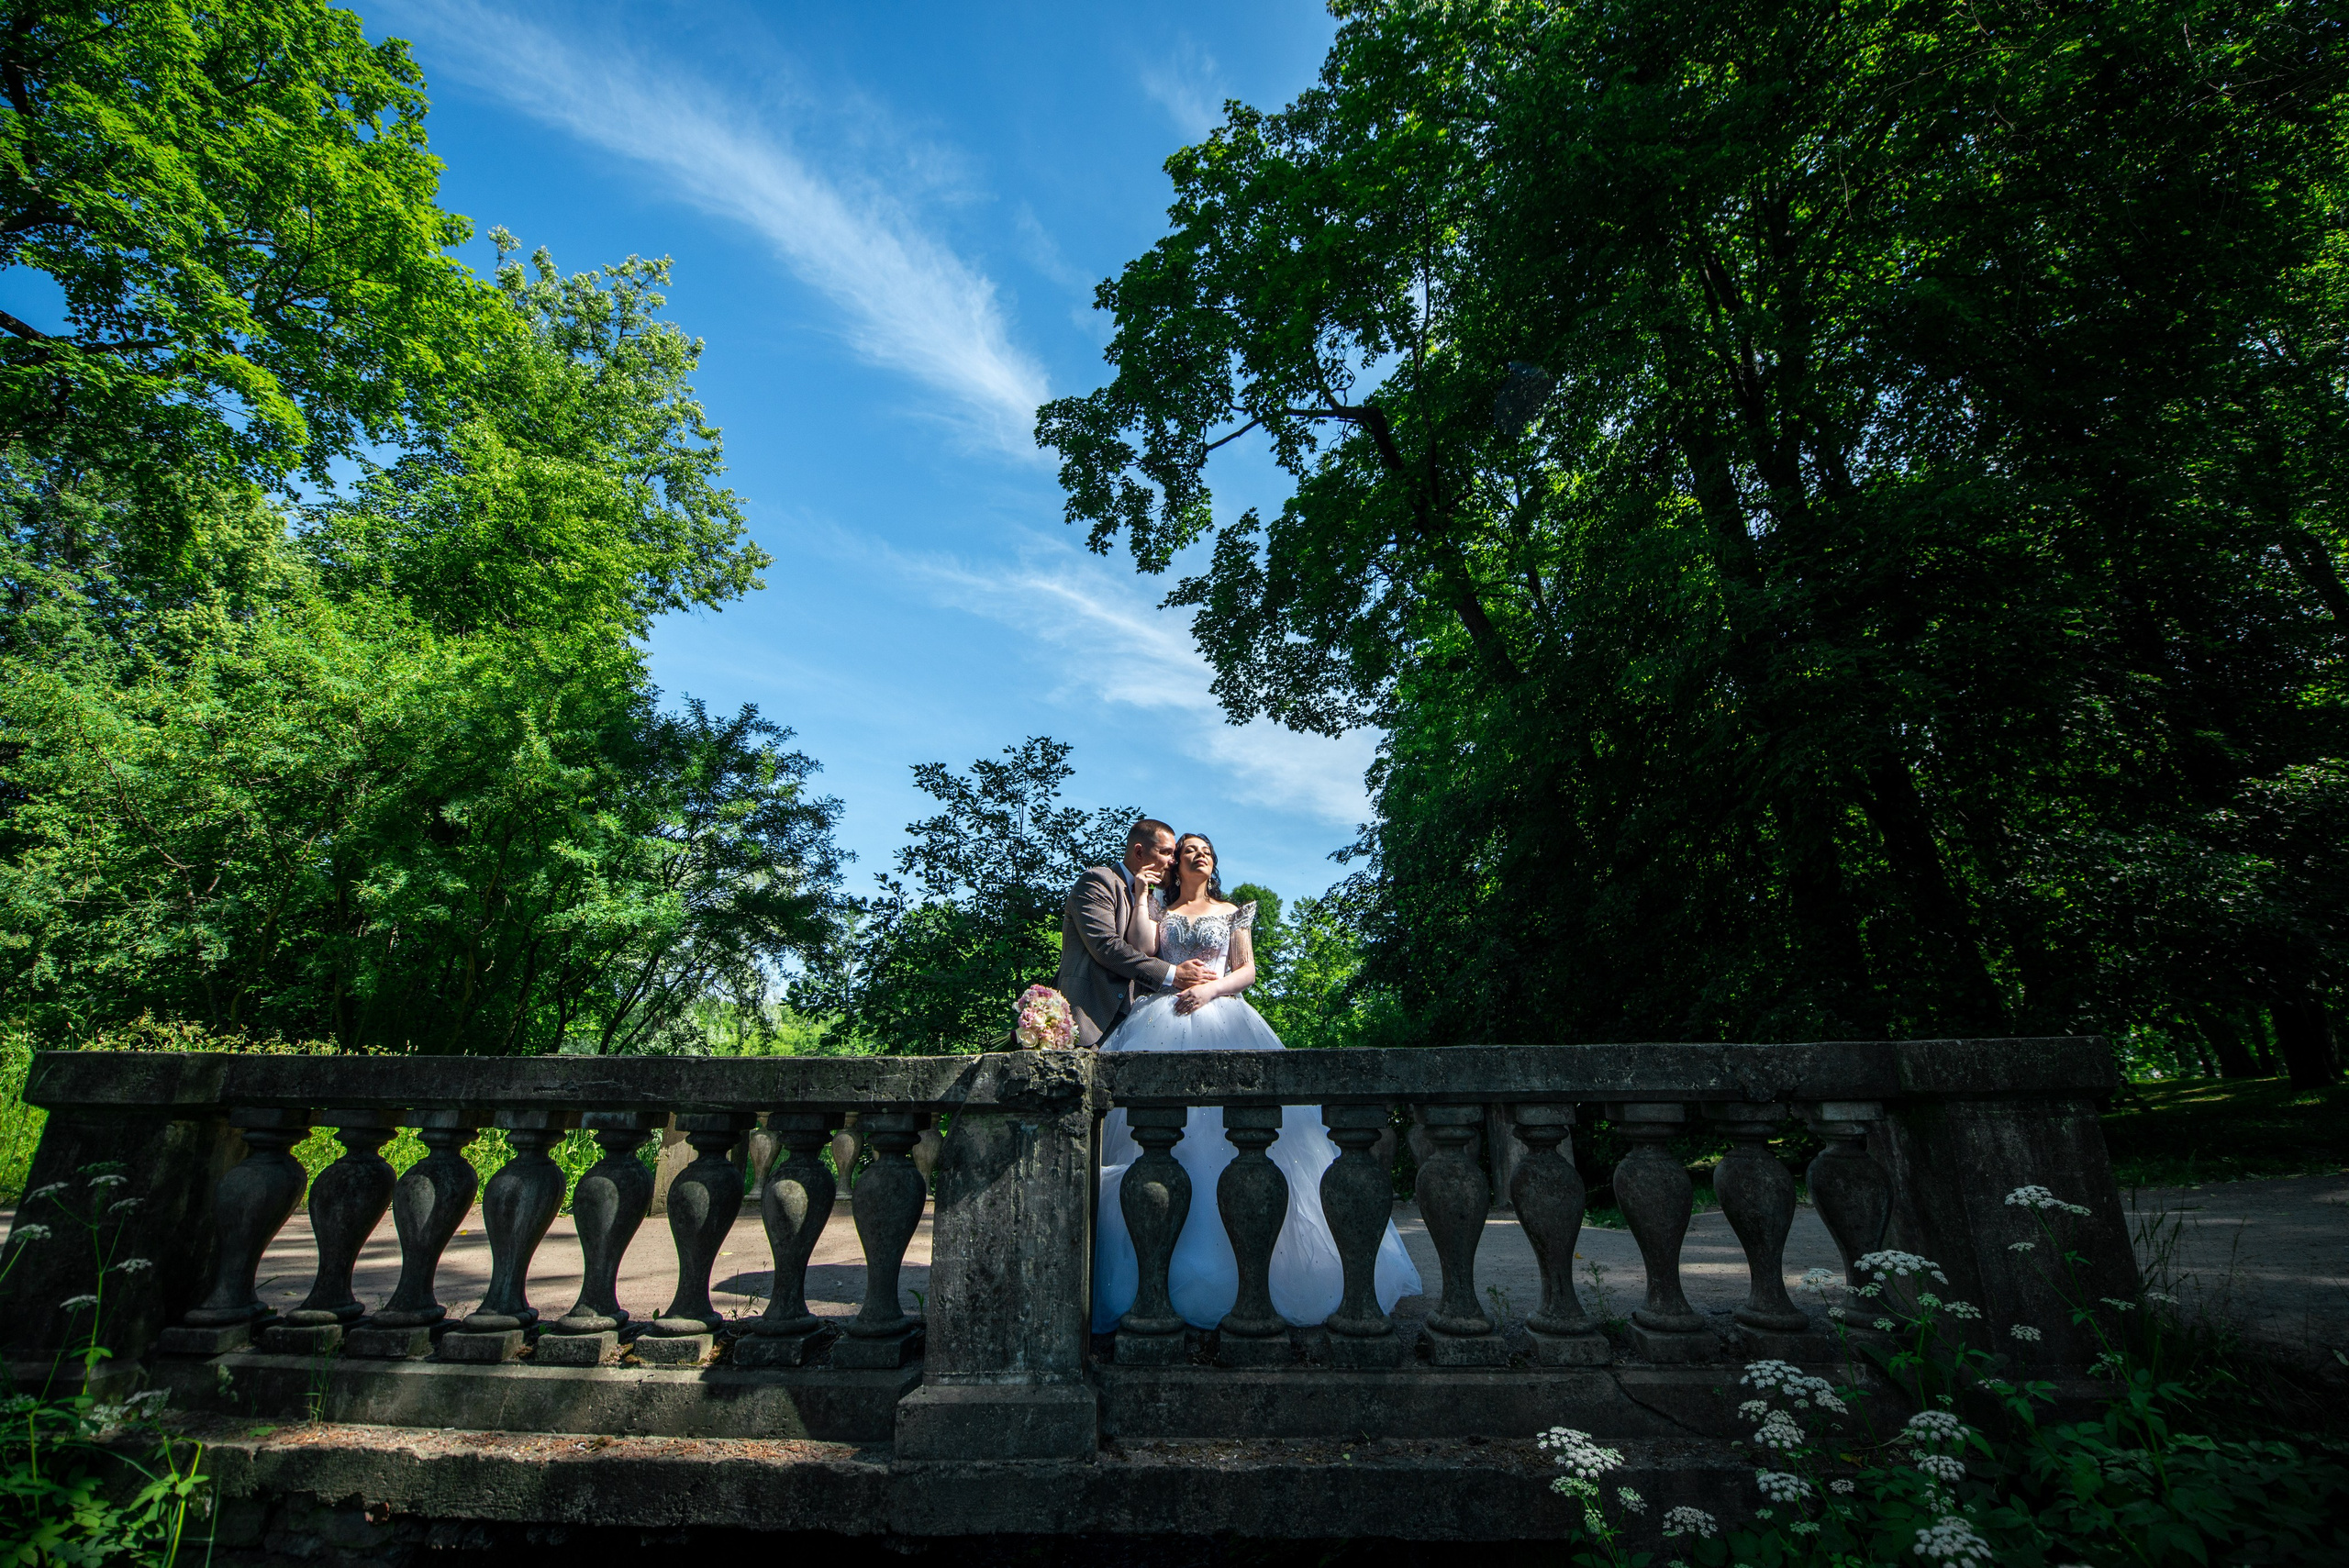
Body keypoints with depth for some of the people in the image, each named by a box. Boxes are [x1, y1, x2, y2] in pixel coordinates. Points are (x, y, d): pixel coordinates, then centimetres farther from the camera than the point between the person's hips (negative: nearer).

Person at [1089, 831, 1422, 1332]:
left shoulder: (1233, 912, 19)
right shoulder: (1159, 908, 19)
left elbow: (1247, 970, 9)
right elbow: (1144, 949, 0)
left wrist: (1212, 988, -9)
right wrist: (1143, 888, 4)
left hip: (1221, 1023, 0)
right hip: (1162, 1023, 0)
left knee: (1225, 1133, -11)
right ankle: (1153, 1285, -8)